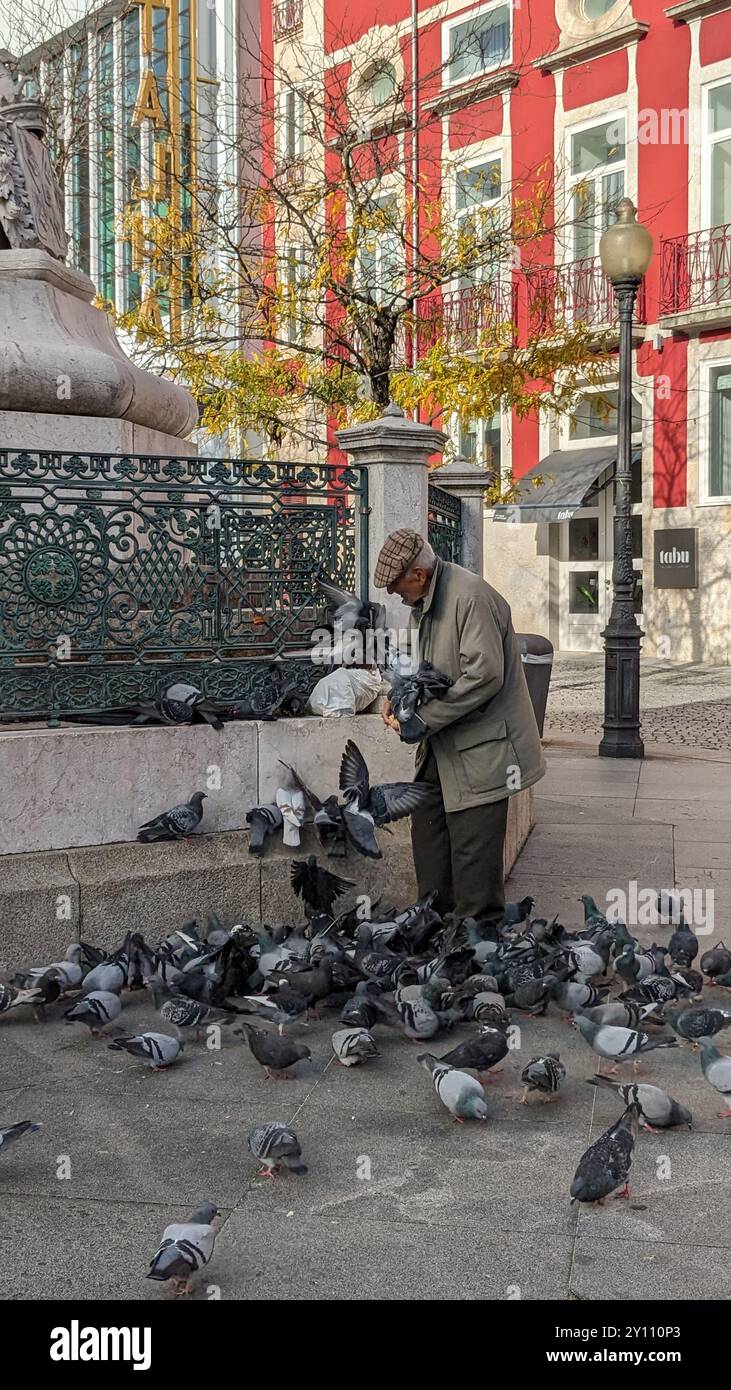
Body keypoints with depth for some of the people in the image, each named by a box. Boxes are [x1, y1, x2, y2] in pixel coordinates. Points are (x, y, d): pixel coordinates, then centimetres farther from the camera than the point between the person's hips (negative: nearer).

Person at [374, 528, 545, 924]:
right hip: (440, 748, 10)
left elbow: (484, 675, -26)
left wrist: (425, 720, -22)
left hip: (479, 749, -10)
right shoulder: (423, 603, 11)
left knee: (473, 848, -5)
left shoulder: (471, 597, -20)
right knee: (427, 832, 15)